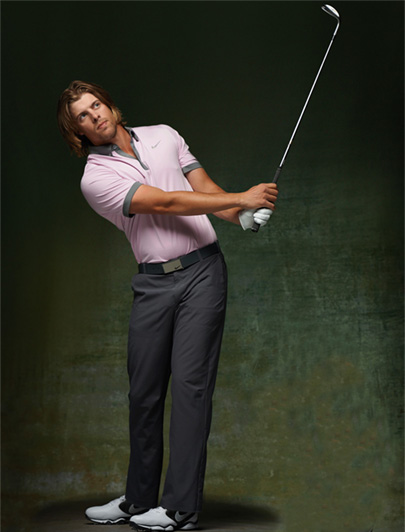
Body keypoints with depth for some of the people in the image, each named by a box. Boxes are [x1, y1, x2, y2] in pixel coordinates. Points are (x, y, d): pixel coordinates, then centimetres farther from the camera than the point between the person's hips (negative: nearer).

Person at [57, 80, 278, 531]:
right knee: (144, 391, 4)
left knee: (190, 383, -7)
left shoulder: (164, 136, 11)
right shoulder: (95, 178, -2)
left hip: (202, 269, 0)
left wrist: (242, 216, -12)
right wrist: (241, 198, -16)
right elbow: (166, 203, -12)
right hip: (152, 283, 0)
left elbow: (204, 187, 10)